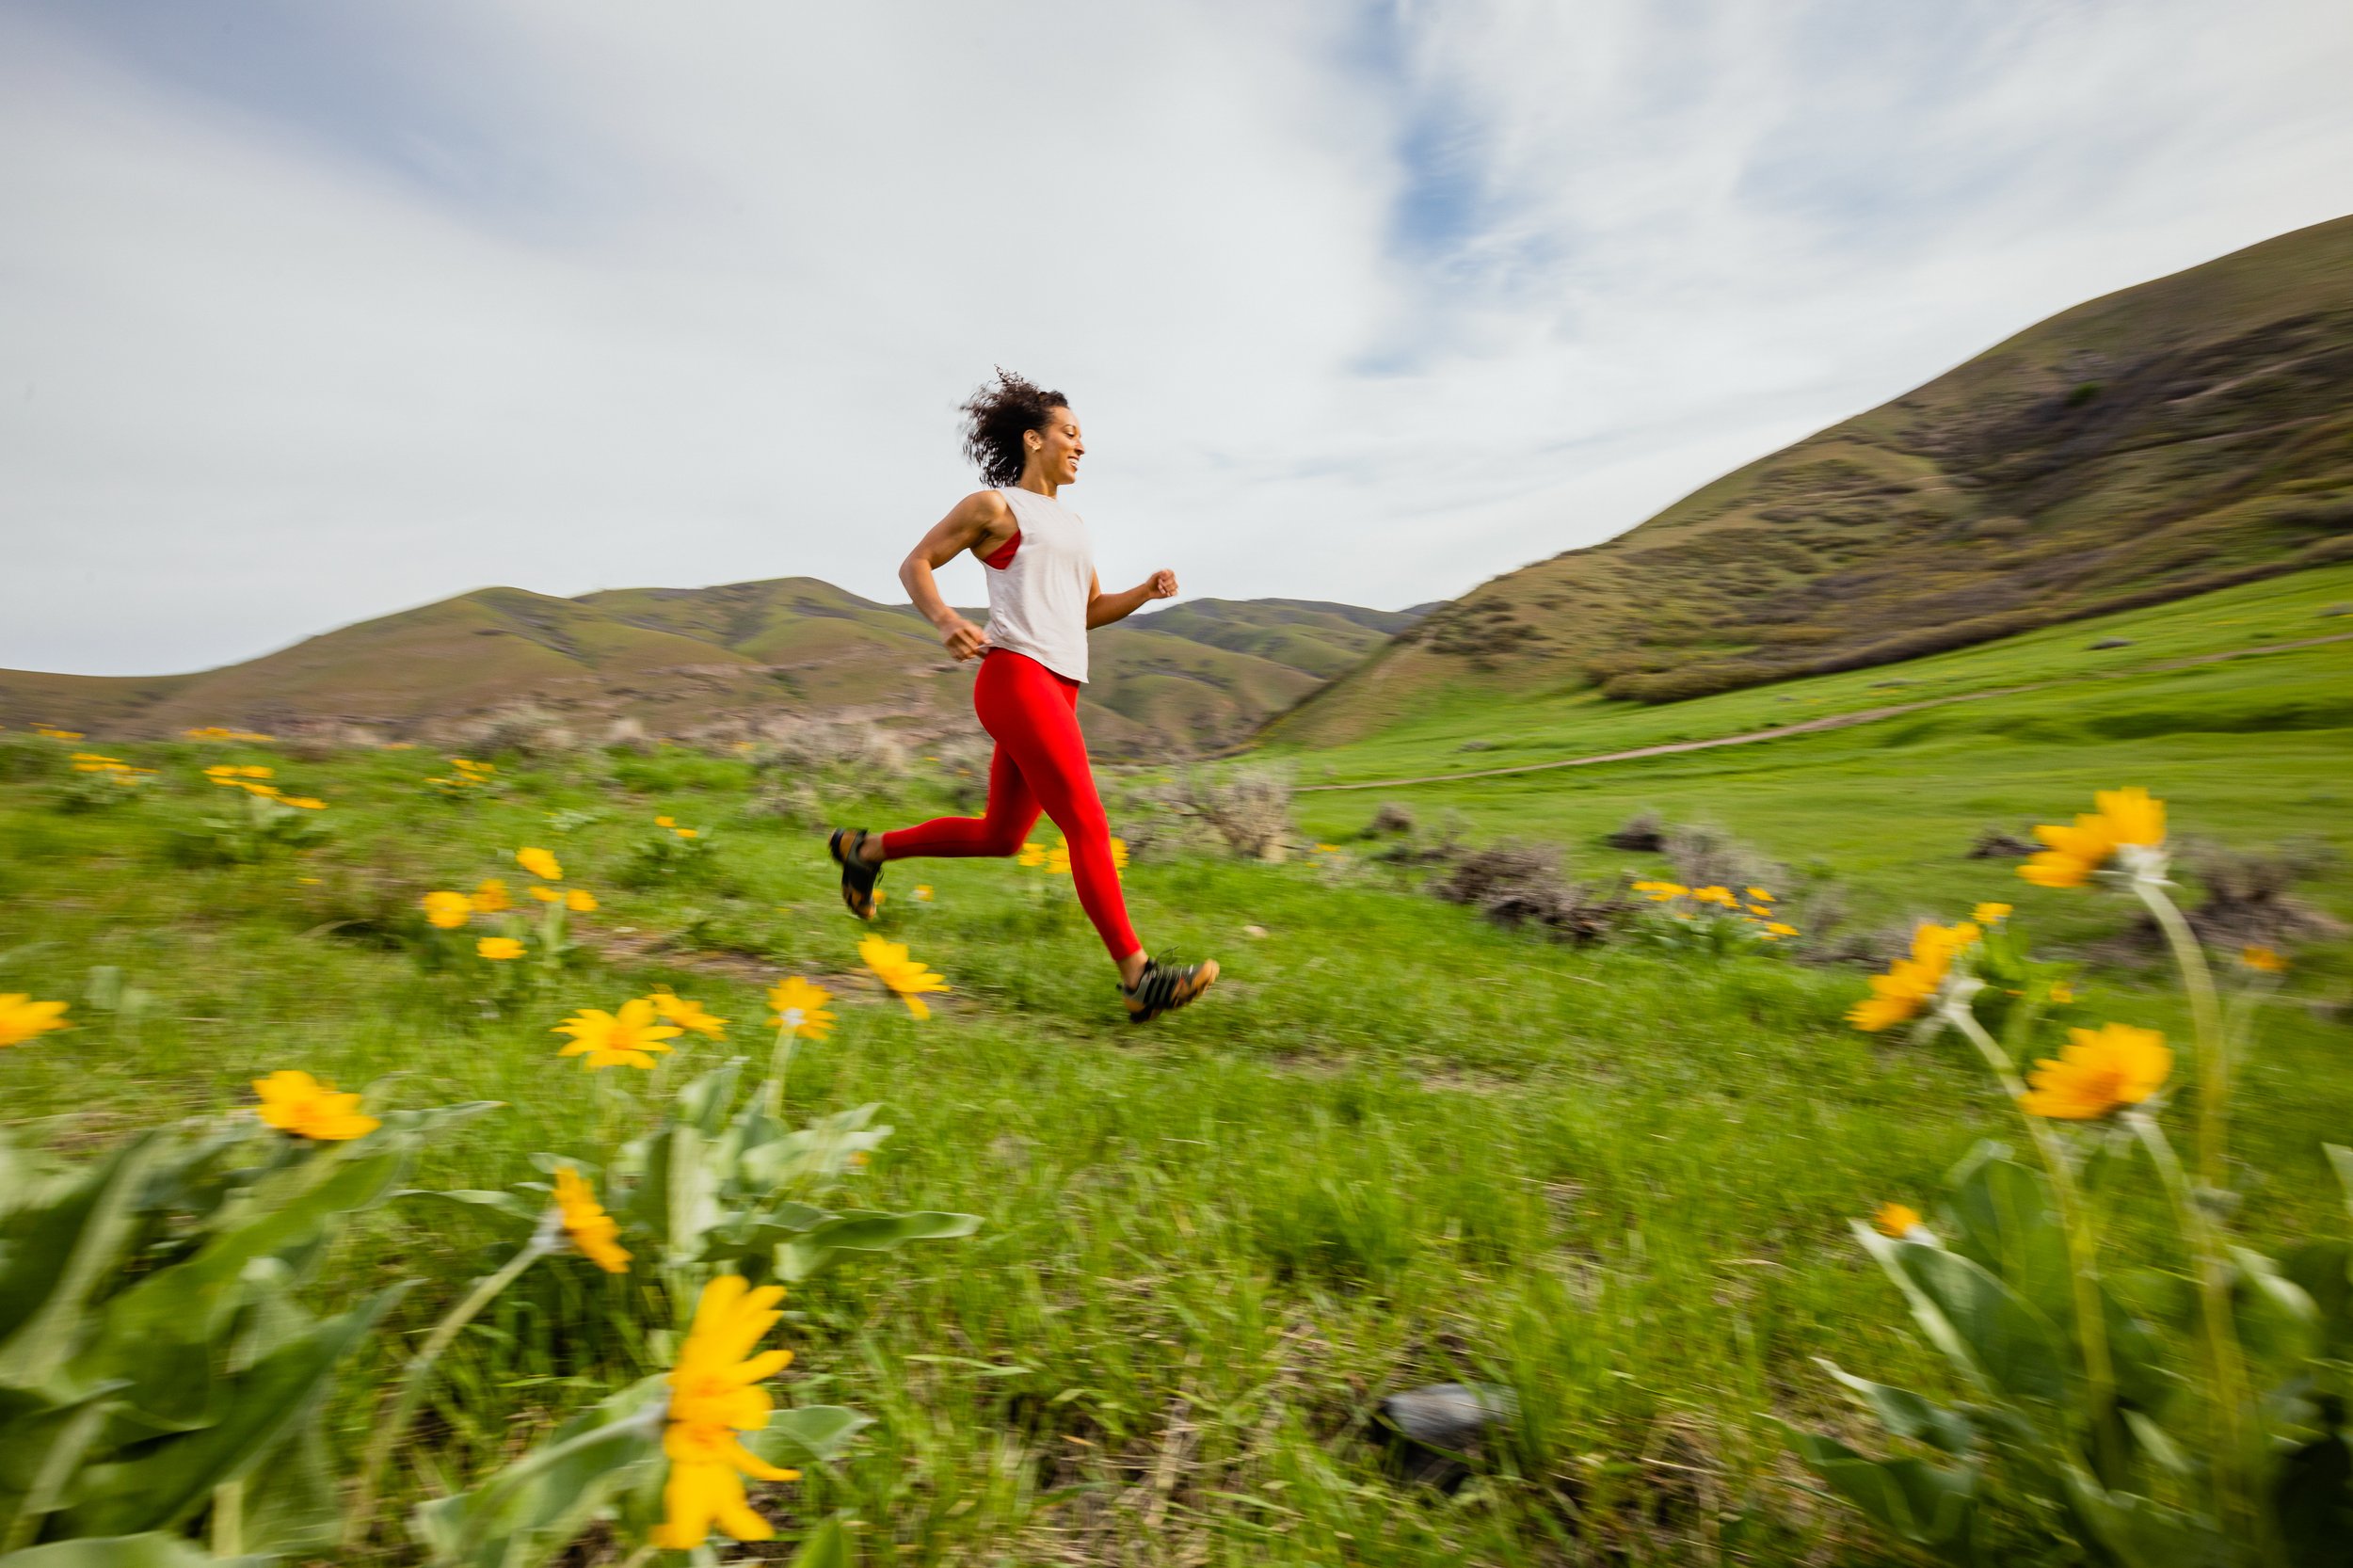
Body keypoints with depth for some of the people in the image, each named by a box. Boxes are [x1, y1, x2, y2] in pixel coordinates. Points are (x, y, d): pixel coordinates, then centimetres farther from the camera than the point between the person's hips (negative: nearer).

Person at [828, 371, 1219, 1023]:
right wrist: (944, 619, -15)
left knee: (1001, 836, 13)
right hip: (1016, 679, -9)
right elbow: (914, 564, 6)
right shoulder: (994, 503, 5)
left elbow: (1090, 611, 29)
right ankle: (1139, 979, -12)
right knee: (1089, 826, -15)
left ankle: (867, 848, 31)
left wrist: (1146, 590, 10)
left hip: (1057, 693, 9)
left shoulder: (1071, 523, 26)